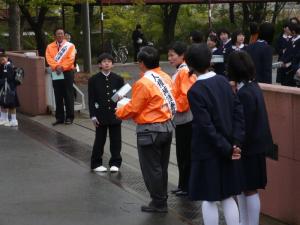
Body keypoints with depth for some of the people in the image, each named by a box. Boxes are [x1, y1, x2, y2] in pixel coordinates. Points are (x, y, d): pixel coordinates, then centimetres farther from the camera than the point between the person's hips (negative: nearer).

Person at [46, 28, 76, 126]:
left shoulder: (70, 46, 2)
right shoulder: (50, 47, 9)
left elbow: (71, 59, -8)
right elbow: (49, 59, -2)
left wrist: (62, 67, -19)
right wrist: (56, 66, -18)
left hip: (67, 73, -2)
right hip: (55, 74, 3)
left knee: (68, 96, 0)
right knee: (58, 96, 5)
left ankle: (69, 117, 5)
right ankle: (59, 118, 11)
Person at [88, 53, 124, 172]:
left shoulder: (118, 79, 3)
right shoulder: (94, 80, -1)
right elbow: (91, 99, -1)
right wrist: (93, 115, -6)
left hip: (115, 114, 2)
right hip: (101, 115, -1)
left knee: (116, 140, 6)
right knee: (100, 140, 5)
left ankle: (115, 163, 16)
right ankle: (96, 164, 17)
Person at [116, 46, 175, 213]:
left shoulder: (143, 83, -20)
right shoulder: (166, 78, 2)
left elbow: (133, 108, -14)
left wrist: (119, 112, 6)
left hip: (150, 130, -8)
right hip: (167, 126, 8)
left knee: (151, 168, 5)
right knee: (162, 167, 18)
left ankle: (158, 203, 13)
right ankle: (162, 200, 28)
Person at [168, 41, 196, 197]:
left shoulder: (185, 72, -16)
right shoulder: (179, 72, 14)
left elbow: (187, 96, -23)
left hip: (186, 120, -10)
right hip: (181, 120, 10)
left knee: (186, 155, -1)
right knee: (182, 155, 15)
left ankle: (187, 187, 7)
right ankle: (183, 185, 23)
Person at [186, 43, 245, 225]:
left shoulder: (195, 91, -16)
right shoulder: (223, 81, 0)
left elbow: (206, 127, -19)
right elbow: (239, 111, -2)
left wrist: (227, 149, -12)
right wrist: (236, 143, -5)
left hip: (208, 152, -5)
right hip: (229, 148, 6)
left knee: (209, 199, 6)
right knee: (228, 196, 16)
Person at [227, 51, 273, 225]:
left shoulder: (245, 93, -23)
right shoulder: (253, 86, 5)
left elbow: (245, 126, -22)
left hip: (250, 147, -9)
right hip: (254, 144, 9)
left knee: (250, 189, 3)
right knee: (242, 187, 18)